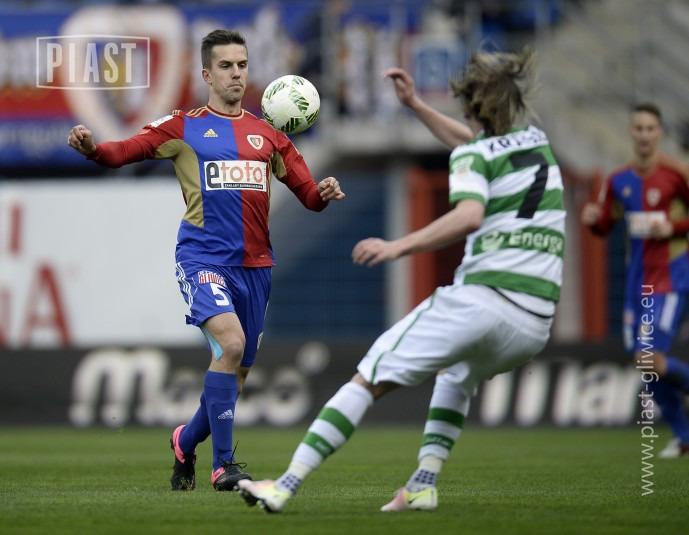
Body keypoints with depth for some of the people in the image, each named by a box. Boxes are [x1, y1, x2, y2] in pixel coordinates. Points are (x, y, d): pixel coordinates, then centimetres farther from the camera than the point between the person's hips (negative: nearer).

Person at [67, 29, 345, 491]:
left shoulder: (268, 135, 15)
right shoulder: (183, 128, 4)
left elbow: (308, 194, 15)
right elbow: (122, 152, -2)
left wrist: (326, 193, -8)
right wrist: (92, 147, -24)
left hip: (255, 264, 5)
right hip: (203, 258, -5)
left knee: (238, 371, 8)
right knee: (230, 343, -26)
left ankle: (187, 441, 35)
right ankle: (223, 464, -19)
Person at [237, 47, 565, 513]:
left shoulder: (473, 155, -1)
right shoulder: (537, 141, 19)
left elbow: (469, 216, -22)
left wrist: (399, 246, -23)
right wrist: (417, 105, 41)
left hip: (481, 297, -7)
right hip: (535, 325, 7)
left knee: (368, 382, -2)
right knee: (459, 373, 36)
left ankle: (286, 486, -10)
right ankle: (425, 484, 20)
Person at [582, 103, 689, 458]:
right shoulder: (619, 181, 7)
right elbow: (604, 226, 13)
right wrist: (592, 218, -8)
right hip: (637, 279, 6)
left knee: (650, 359, -19)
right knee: (643, 362, 4)